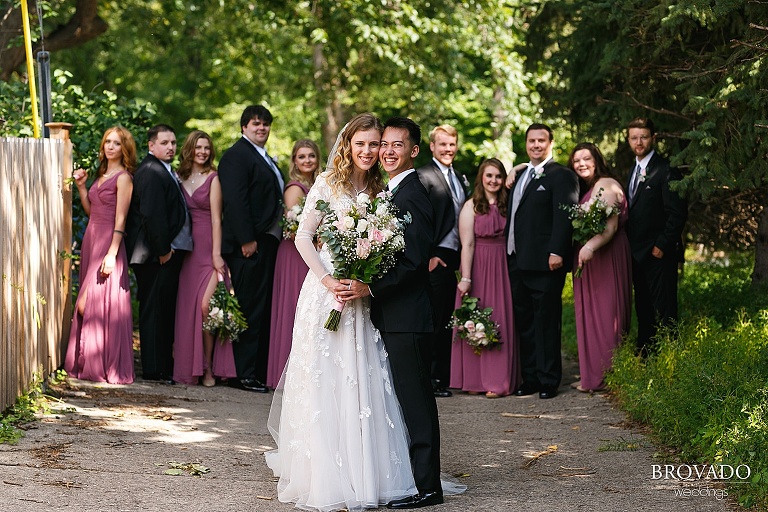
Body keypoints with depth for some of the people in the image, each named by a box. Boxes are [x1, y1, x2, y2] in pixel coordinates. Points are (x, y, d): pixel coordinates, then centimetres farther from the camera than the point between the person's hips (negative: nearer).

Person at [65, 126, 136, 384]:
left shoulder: (123, 178, -8)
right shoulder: (102, 175, 16)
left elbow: (120, 219, -14)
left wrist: (112, 254, -20)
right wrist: (81, 186, 7)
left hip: (109, 242, -8)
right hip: (91, 239, 8)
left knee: (101, 304, -8)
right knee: (86, 306, 9)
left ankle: (107, 366, -2)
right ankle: (87, 363, 15)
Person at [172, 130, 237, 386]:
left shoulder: (213, 178, -1)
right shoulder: (180, 178, 11)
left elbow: (216, 218, -6)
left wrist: (216, 254, -12)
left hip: (208, 247, -4)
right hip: (187, 249, 4)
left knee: (205, 305, -14)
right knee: (188, 307, 3)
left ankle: (208, 367, -5)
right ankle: (190, 367, 11)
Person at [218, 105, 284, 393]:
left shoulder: (266, 159, 21)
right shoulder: (237, 155, -8)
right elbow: (235, 200, -17)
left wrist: (276, 236, 14)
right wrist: (247, 239, -22)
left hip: (268, 242, 10)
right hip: (249, 245, -10)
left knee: (263, 311, 11)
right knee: (249, 309, -8)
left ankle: (259, 373, 15)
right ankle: (243, 374, -5)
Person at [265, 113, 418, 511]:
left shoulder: (381, 189, 10)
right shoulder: (328, 183, -2)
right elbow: (303, 236, -5)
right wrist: (327, 280, -14)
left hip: (365, 295, 4)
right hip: (327, 290, -4)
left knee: (363, 384, 4)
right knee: (323, 383, -2)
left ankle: (361, 474, 13)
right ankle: (323, 480, 4)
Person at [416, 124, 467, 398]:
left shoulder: (459, 178, 18)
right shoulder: (423, 176, -7)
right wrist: (428, 256, -17)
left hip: (456, 259, 7)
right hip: (435, 259, -7)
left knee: (447, 321, 10)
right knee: (434, 320, -5)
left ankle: (443, 376, 16)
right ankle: (431, 378, 1)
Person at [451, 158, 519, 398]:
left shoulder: (508, 204, 9)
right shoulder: (471, 206, -4)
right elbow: (467, 244, -10)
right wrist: (465, 278, -14)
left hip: (503, 269, 4)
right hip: (478, 268, -4)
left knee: (501, 322, 3)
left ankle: (498, 380, 7)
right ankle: (475, 379, 9)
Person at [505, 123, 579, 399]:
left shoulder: (561, 176, -5)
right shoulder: (521, 176, 20)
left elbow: (564, 215, -15)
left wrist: (556, 252, -24)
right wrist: (510, 254, 14)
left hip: (544, 263, -8)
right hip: (517, 262, 8)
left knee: (546, 322, -3)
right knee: (524, 322, 11)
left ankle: (548, 380, 3)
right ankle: (530, 378, 17)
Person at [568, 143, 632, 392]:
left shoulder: (606, 185, -12)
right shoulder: (583, 189, 18)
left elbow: (611, 225, -21)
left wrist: (591, 246, -36)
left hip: (605, 256, -10)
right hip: (586, 259, 10)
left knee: (603, 313, -6)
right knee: (589, 314, 10)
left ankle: (604, 377, -3)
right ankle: (591, 374, 13)